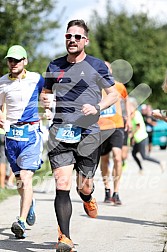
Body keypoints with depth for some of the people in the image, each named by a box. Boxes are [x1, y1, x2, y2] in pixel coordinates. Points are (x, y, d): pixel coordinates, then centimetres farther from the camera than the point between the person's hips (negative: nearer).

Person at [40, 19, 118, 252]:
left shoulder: (97, 66, 3)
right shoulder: (55, 66, 11)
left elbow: (114, 94, 9)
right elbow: (46, 91, 25)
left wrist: (97, 108, -8)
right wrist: (45, 99, 1)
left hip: (88, 132, -1)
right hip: (60, 131, 1)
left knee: (84, 186, 6)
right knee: (62, 184, -14)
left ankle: (88, 198, 46)